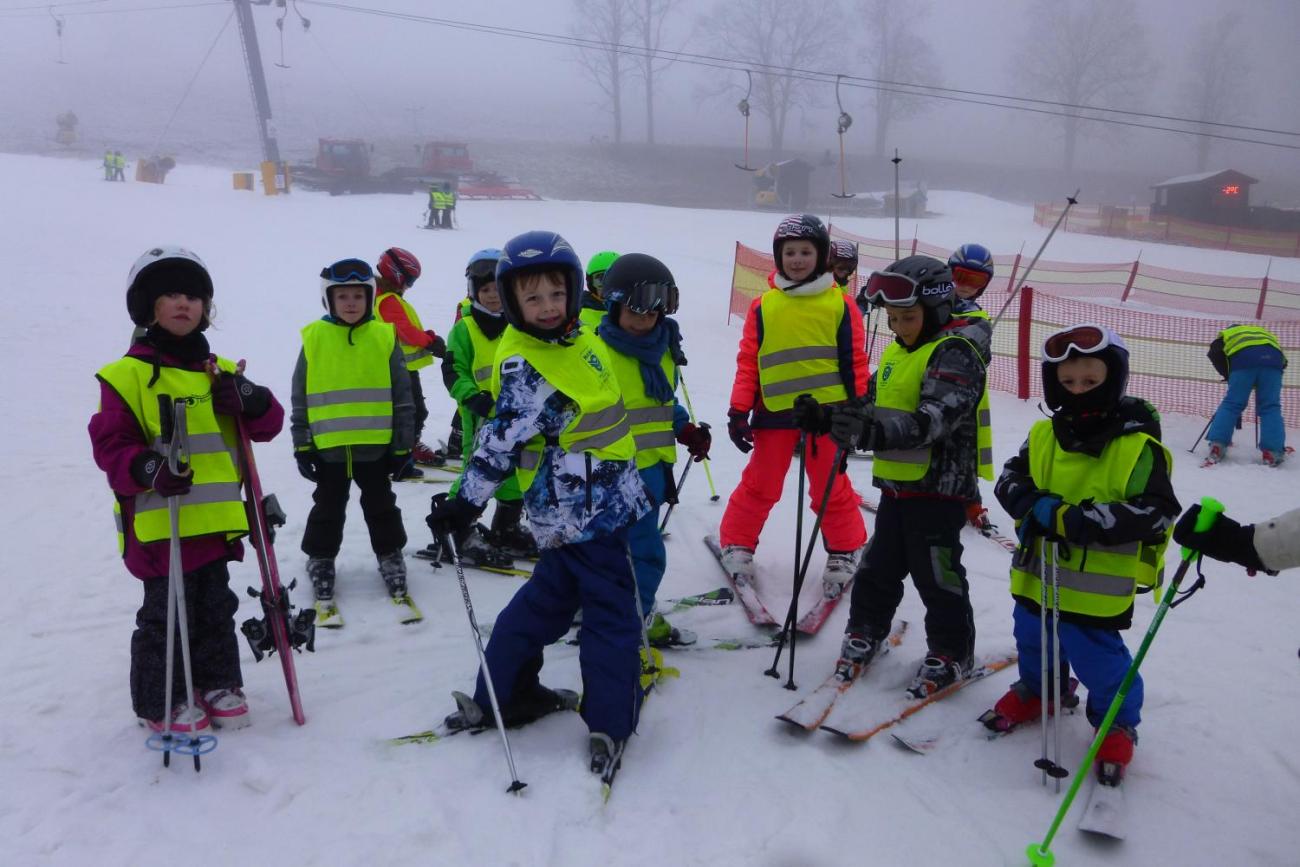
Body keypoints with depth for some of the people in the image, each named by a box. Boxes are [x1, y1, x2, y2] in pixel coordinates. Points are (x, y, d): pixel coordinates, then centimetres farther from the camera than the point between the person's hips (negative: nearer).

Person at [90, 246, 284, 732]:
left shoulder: (220, 373, 10)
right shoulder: (127, 374, -6)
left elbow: (268, 425, 9)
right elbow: (109, 443, -9)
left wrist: (253, 402, -13)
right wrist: (147, 468, -28)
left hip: (215, 521, 6)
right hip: (159, 524, -5)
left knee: (216, 609, 17)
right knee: (167, 616, 4)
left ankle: (218, 683, 33)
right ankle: (161, 702, 21)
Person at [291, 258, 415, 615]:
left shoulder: (385, 337, -3)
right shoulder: (314, 338, -3)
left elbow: (402, 397, 1)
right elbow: (300, 398, 3)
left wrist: (403, 444, 0)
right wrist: (302, 445, 1)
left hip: (375, 446, 0)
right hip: (328, 448, 0)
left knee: (381, 507, 14)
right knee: (327, 510, 15)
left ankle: (390, 556, 30)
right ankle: (321, 560, 32)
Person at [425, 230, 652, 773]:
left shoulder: (577, 340, 8)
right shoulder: (524, 365, -18)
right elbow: (502, 439, -22)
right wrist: (466, 502, -22)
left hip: (603, 500, 9)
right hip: (583, 511, -9)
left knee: (551, 596, 18)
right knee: (613, 614, 0)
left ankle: (507, 693, 30)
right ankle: (609, 724, 10)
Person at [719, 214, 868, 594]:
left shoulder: (840, 303, 1)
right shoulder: (763, 305, 3)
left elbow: (855, 361, 4)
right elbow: (748, 362, 4)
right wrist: (738, 412, -1)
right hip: (774, 412, 1)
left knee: (831, 489, 10)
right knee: (760, 486, 8)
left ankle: (845, 552, 28)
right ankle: (737, 544, 26)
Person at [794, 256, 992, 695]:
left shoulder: (954, 353, -15)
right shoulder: (896, 352, 12)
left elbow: (931, 421, -29)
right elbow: (872, 405, 18)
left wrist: (876, 432, -43)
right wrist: (827, 417, 1)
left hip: (939, 485, -7)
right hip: (896, 483, 8)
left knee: (936, 574, 4)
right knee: (879, 566, 17)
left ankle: (952, 651, 22)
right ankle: (866, 630, 34)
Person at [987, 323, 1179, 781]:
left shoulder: (1138, 446, -16)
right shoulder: (1043, 434, -2)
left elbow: (1156, 513, -21)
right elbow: (1010, 478, 5)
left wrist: (1077, 520, -29)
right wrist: (1036, 506, -18)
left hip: (1097, 590, -5)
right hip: (1036, 576, 6)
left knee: (1099, 661, 5)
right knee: (1034, 642, 24)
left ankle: (1118, 722, 32)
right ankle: (1035, 691, 51)